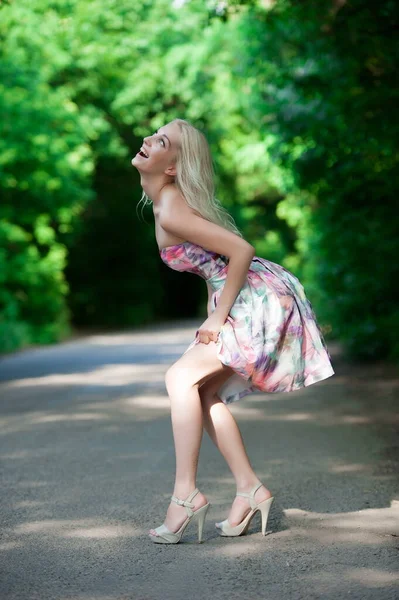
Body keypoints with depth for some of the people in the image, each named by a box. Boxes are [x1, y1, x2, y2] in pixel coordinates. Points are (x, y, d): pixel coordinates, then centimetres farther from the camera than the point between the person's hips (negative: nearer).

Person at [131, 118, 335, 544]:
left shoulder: (172, 213, -18)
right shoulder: (165, 202, 11)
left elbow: (241, 251, -23)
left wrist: (217, 319, -16)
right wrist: (212, 317, 15)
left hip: (261, 301, -10)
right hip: (255, 303, 10)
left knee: (181, 377, -13)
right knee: (204, 391, 11)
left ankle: (185, 494, -12)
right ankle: (250, 490, 16)